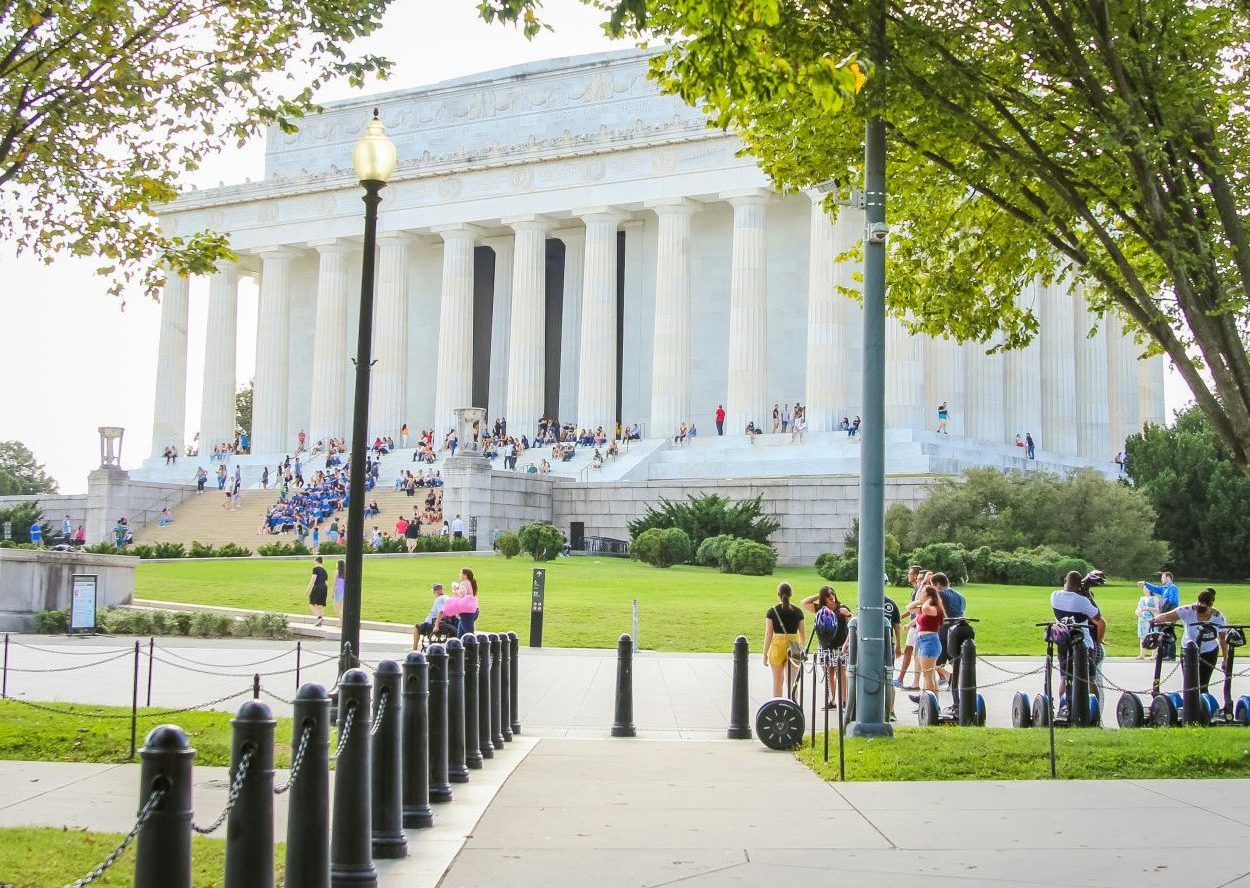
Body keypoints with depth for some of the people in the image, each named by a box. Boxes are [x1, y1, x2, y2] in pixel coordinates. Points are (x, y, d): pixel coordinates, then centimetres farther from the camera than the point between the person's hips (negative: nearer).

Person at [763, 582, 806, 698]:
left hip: (777, 646, 0)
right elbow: (802, 634, 4)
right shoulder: (798, 611, 0)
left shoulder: (772, 611, -4)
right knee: (791, 682, 2)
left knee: (777, 681, 15)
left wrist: (765, 654, -1)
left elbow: (768, 634, -6)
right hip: (794, 648, 0)